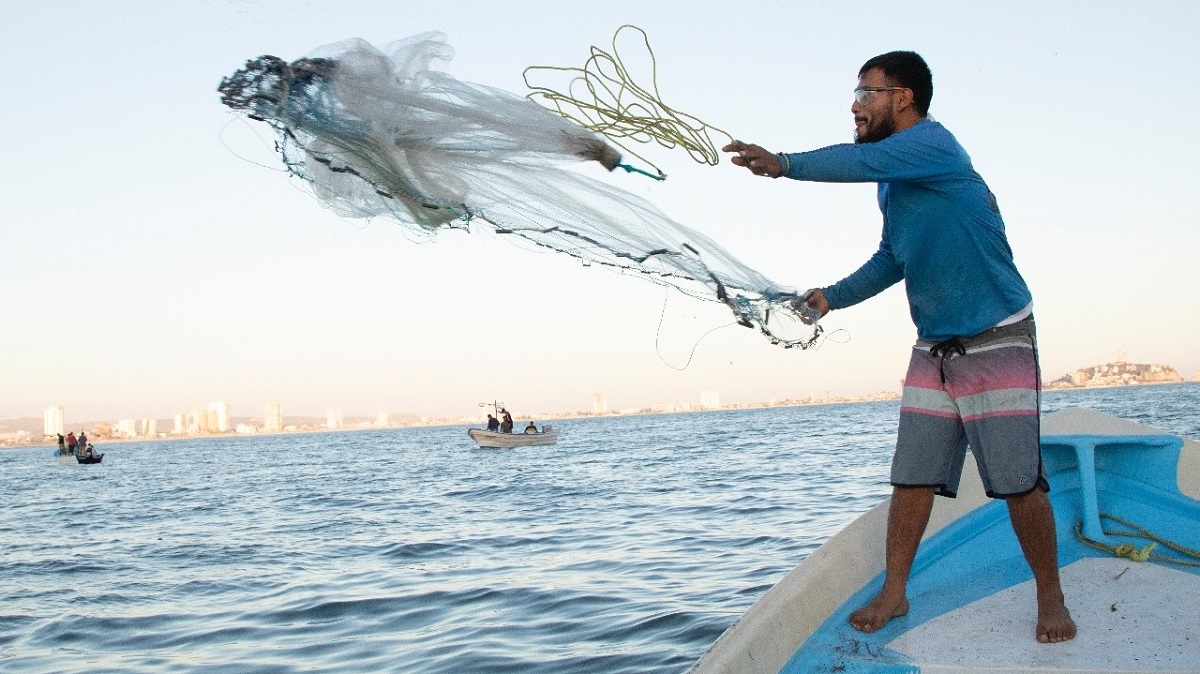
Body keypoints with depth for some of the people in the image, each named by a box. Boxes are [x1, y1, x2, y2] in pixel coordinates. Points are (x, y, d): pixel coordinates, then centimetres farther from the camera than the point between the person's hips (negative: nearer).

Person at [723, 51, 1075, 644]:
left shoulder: (933, 143, -14)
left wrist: (784, 163, -25)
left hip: (998, 344, -8)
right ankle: (893, 592, 14)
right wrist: (833, 297, 10)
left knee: (1020, 482, -4)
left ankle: (1051, 600, 11)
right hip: (934, 350, 8)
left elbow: (860, 162, -31)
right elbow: (892, 259, 21)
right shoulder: (894, 186, 12)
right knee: (913, 478, 5)